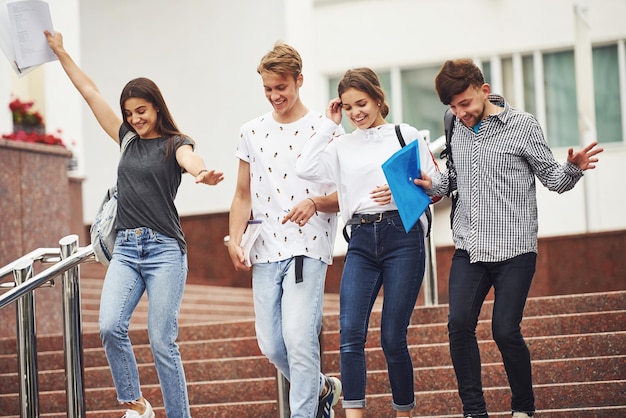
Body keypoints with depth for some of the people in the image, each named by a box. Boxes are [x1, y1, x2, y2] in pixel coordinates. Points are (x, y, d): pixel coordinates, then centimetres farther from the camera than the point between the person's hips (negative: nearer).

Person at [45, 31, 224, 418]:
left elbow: (189, 159, -23)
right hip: (126, 249, 4)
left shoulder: (175, 143, 2)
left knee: (162, 343, -9)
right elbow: (91, 92, 21)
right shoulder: (128, 139, 16)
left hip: (164, 250, -4)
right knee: (111, 327, -15)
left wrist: (202, 173, -47)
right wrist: (61, 52, 25)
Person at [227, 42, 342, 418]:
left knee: (298, 338, -17)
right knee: (271, 344, 5)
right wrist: (234, 240, 5)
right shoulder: (252, 132, 12)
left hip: (308, 249, -5)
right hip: (265, 251, 5)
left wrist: (316, 203, -19)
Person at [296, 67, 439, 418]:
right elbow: (305, 168, -2)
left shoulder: (406, 135, 6)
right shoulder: (342, 145, 14)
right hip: (361, 241, 3)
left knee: (393, 338, -4)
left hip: (403, 235, -3)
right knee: (350, 333, -13)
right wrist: (329, 125, 6)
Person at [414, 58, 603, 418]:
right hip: (469, 249, 4)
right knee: (460, 324, -9)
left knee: (505, 330, -8)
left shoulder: (522, 125, -4)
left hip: (514, 249, -4)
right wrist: (433, 185, 1)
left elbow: (553, 178, -1)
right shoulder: (458, 129, 9)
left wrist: (574, 169, -21)